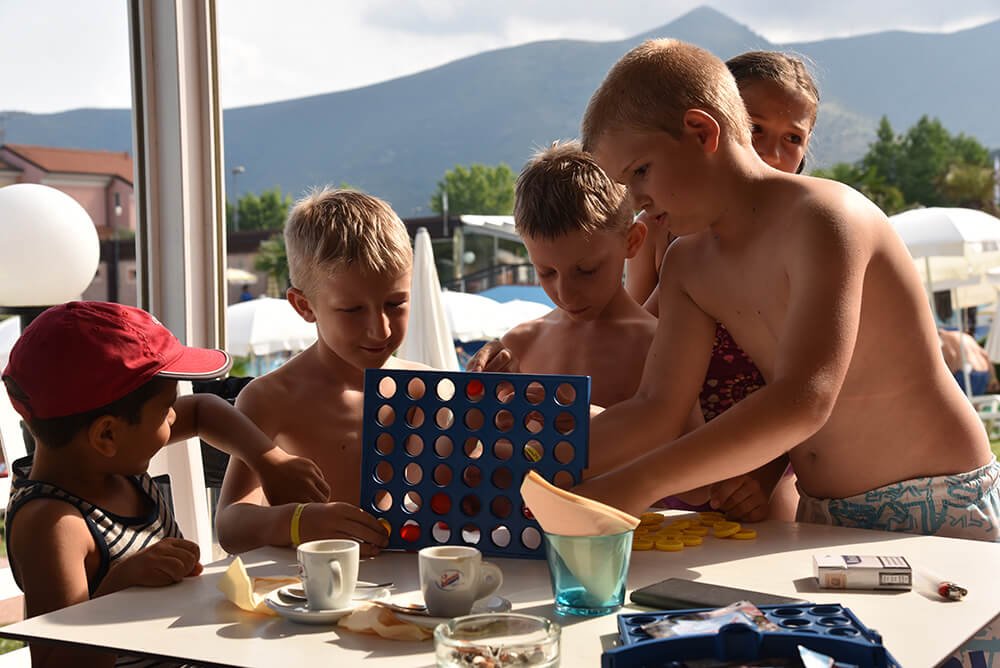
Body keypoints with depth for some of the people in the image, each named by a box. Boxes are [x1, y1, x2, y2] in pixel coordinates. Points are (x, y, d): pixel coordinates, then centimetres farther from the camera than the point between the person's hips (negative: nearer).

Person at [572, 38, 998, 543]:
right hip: (824, 519, 6)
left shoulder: (824, 216, -19)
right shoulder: (690, 265, 6)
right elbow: (656, 409, 3)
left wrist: (637, 482, -37)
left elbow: (803, 400, -31)